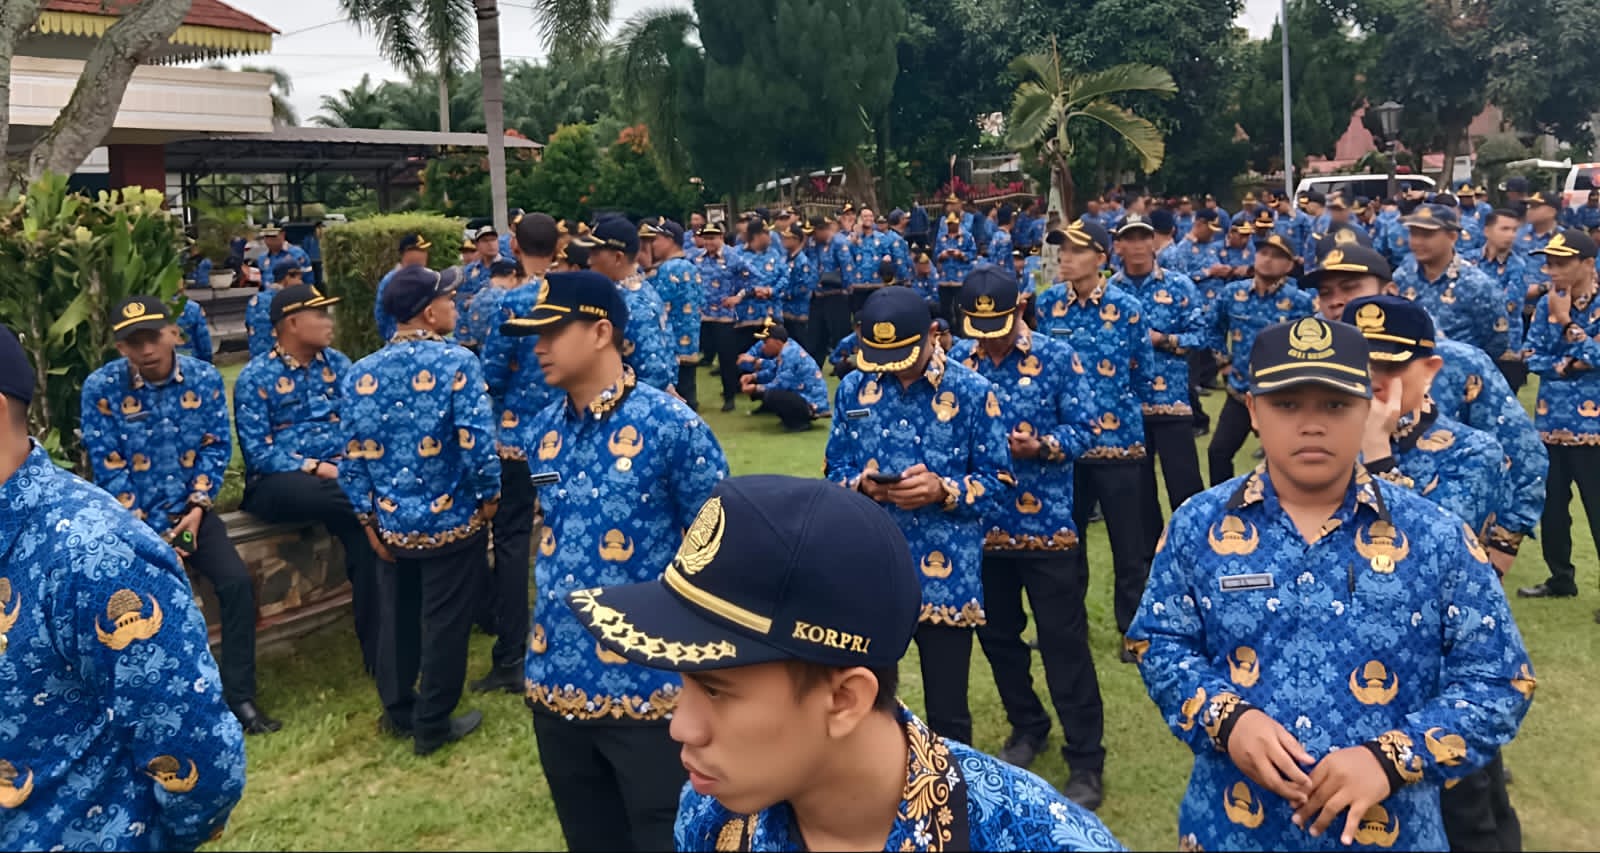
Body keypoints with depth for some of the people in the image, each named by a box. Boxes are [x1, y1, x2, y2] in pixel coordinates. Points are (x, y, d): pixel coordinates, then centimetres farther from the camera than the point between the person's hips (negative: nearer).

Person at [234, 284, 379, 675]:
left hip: (341, 473, 4)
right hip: (280, 481, -4)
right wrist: (314, 468, -20)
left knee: (366, 531, -27)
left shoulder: (337, 363, 10)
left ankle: (377, 652, -20)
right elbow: (258, 452, -10)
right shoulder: (255, 377, -4)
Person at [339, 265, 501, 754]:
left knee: (396, 618, 20)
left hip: (392, 524, 5)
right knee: (444, 623, 9)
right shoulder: (456, 363, -17)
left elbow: (353, 460, 0)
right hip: (452, 520, -5)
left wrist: (370, 520, 9)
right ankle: (432, 726, 21)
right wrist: (489, 496, -5)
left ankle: (397, 712, 35)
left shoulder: (360, 374, -1)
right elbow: (476, 443, -21)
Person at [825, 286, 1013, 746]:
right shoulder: (852, 389, 3)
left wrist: (943, 490, -20)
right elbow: (834, 469, 9)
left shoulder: (972, 391, -6)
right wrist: (863, 484, -13)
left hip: (946, 578, -3)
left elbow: (1000, 480, -3)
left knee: (947, 714, 9)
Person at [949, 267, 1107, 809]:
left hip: (1047, 523, -4)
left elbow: (1083, 429, -7)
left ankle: (1086, 761, 10)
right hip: (980, 523, 4)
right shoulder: (957, 360, 3)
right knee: (996, 635, 15)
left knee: (1064, 641, -1)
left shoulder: (1058, 358, -6)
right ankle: (1027, 728, 37)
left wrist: (1041, 447, -24)